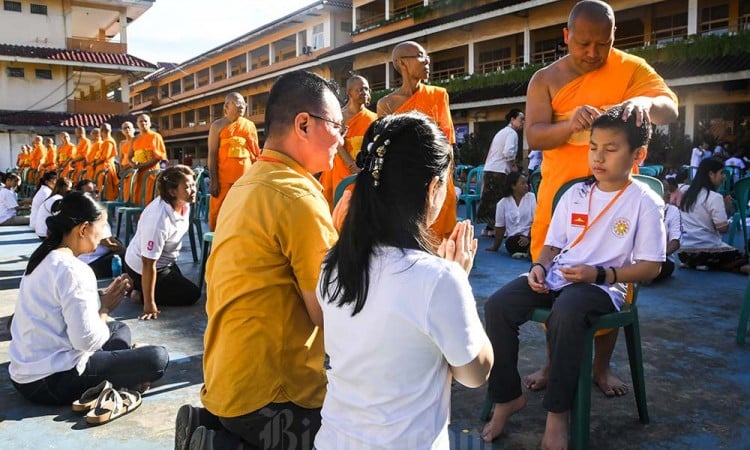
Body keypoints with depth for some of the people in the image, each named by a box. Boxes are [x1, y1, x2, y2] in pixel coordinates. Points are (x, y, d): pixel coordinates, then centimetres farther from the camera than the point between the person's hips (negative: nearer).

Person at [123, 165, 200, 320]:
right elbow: (148, 263, -35)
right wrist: (149, 304, -31)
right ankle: (141, 294, 3)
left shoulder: (183, 203, -15)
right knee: (192, 294, -2)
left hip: (165, 261, 9)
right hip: (141, 268, -9)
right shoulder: (159, 219, -39)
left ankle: (135, 285, 26)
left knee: (179, 286, 29)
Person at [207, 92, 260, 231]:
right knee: (219, 214, -2)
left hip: (246, 178, 3)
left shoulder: (250, 125, 13)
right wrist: (213, 180, -11)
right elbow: (212, 154, -2)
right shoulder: (218, 125, 4)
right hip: (223, 178, -3)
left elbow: (256, 154, 15)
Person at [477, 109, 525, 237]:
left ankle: (489, 227, 18)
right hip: (499, 172, -9)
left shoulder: (502, 132, 23)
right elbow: (508, 152, -21)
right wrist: (514, 166, -6)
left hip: (489, 170, 9)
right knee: (499, 202, -3)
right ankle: (493, 228, 0)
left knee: (490, 200, 13)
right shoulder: (512, 133, -6)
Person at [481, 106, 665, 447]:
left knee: (565, 312, -39)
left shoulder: (645, 201, -3)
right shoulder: (575, 193, 11)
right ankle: (507, 397, -1)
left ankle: (558, 413, -20)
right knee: (497, 305, -18)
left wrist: (600, 274, -18)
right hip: (557, 276, 5)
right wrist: (539, 267, -7)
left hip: (604, 284, -5)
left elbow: (650, 267, -5)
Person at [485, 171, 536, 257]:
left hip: (530, 235, 0)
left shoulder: (531, 197, 2)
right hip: (513, 238, 0)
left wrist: (528, 238, -16)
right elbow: (500, 227, 12)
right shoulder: (503, 203, 4)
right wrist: (495, 247, 17)